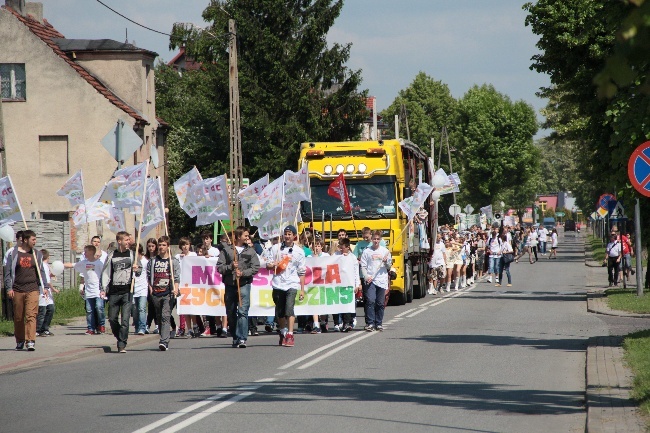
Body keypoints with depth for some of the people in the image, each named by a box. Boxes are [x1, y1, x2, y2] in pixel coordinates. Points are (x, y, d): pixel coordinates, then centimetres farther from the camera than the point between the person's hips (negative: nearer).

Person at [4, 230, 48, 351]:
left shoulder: (37, 254, 11)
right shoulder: (13, 253, 4)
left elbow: (41, 271, 17)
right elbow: (8, 271, 5)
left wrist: (43, 286, 10)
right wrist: (9, 288, -2)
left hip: (32, 290, 0)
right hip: (17, 290, 0)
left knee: (31, 316, -12)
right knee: (18, 317, 6)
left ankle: (31, 341, -18)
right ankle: (19, 341, 20)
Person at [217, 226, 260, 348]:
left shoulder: (250, 251, 10)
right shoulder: (226, 250, 7)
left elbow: (255, 268, 3)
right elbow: (219, 267, 3)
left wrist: (243, 273, -10)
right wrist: (230, 267, -14)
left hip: (244, 284, -1)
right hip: (230, 284, 1)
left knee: (243, 311, -14)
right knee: (231, 313, 7)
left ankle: (242, 338, -18)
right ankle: (235, 338, 19)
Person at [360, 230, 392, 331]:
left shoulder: (385, 251, 9)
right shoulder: (367, 252, 5)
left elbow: (389, 266, 13)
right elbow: (363, 266, 4)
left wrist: (386, 261, -8)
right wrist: (366, 277, -11)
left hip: (382, 281, 2)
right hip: (370, 280, -2)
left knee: (380, 303, 5)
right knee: (370, 301, -13)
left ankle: (379, 323, 14)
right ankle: (370, 323, -10)